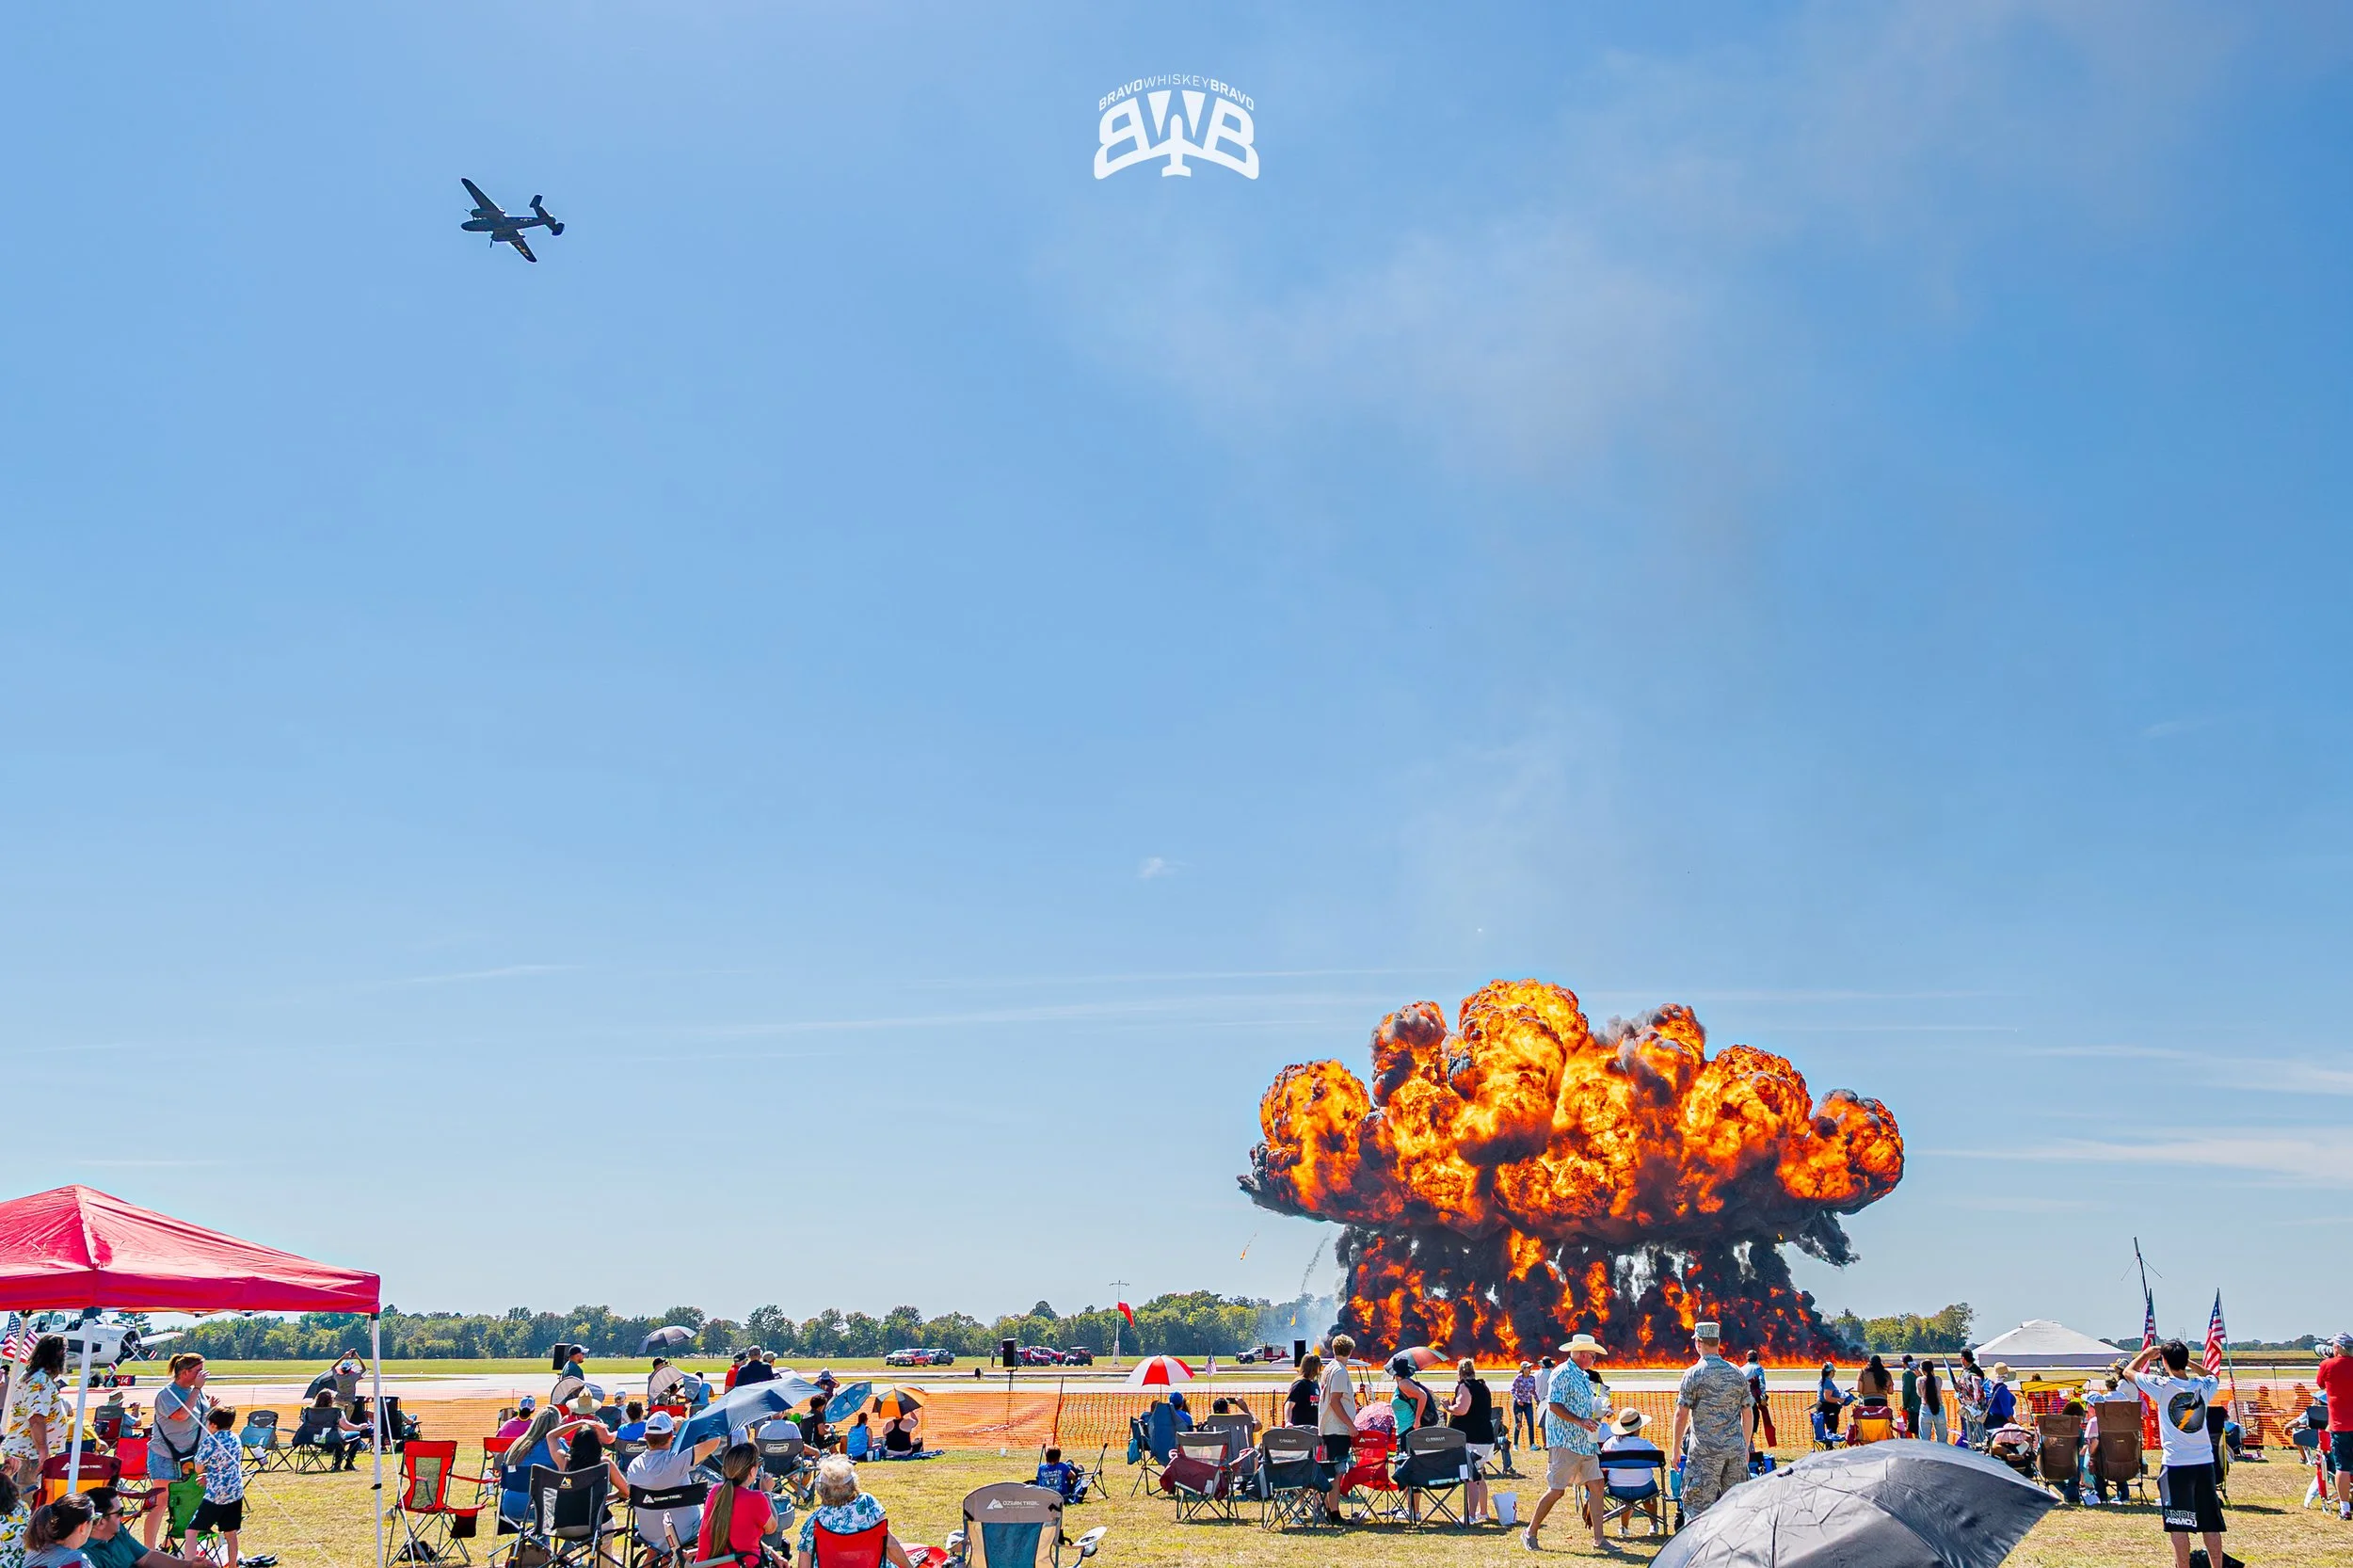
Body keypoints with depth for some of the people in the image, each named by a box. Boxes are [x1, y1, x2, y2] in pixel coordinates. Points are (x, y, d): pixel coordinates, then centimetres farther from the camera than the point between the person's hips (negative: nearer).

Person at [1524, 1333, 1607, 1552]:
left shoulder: (1583, 1376, 18)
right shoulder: (1563, 1373, -12)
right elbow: (1554, 1405, -20)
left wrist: (1596, 1415, 11)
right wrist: (1580, 1421, -25)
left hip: (1585, 1443, 9)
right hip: (1565, 1442, -9)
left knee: (1596, 1485, 2)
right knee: (1556, 1490, -6)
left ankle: (1599, 1538, 8)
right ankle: (1530, 1534, 6)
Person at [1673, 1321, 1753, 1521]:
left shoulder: (1694, 1374, -7)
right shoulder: (1736, 1373, 6)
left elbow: (1682, 1415, -7)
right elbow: (1747, 1414, 11)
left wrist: (1676, 1448, 2)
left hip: (1705, 1451, -4)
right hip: (1736, 1449, 4)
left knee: (1699, 1505, 0)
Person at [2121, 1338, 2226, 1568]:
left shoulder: (2161, 1386, -11)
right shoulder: (2202, 1386, 0)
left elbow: (2128, 1371, 5)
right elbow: (2214, 1377, 26)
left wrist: (2146, 1354, 19)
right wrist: (2187, 1361, 25)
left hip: (2176, 1465, -4)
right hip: (2205, 1463, 4)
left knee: (2178, 1527, 0)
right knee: (2210, 1524, 11)